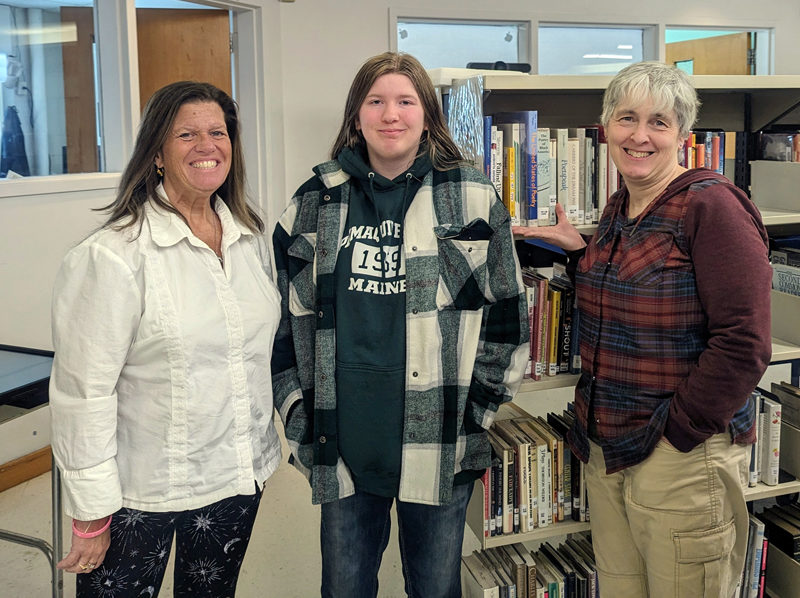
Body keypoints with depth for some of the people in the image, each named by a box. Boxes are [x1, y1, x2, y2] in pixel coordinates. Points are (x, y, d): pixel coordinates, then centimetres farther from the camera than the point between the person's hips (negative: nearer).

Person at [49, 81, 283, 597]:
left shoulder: (252, 238, 3)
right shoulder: (113, 256, -18)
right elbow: (84, 393, -17)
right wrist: (92, 514, -13)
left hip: (239, 476, 6)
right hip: (142, 493, -5)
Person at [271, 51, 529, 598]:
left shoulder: (473, 198, -1)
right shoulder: (316, 203, 5)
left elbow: (507, 314, 3)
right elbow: (285, 317, 11)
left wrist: (475, 410, 0)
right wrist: (297, 412, 5)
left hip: (440, 446, -1)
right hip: (343, 445, 2)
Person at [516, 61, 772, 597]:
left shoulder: (711, 205, -15)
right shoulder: (618, 211, 10)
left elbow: (742, 342, -19)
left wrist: (680, 432, -16)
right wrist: (578, 252, 10)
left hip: (683, 454, -8)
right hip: (607, 446, 8)